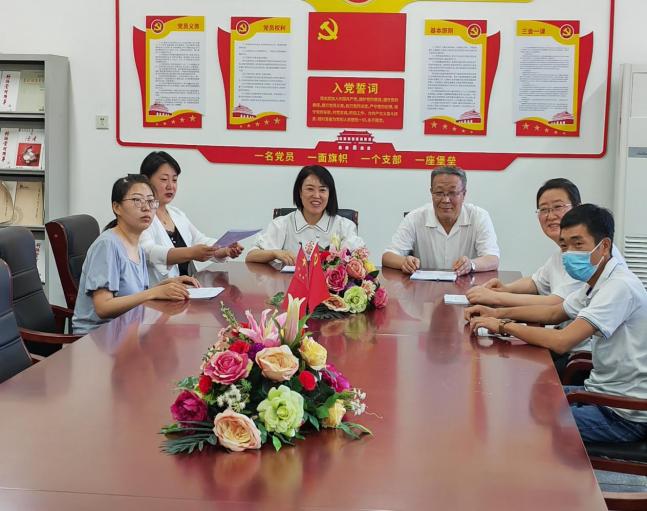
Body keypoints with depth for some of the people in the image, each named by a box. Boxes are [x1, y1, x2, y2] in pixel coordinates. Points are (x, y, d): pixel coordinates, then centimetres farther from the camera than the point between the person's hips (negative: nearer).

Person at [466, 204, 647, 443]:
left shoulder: (620, 287, -23)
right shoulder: (596, 284, 7)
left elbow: (562, 341, -30)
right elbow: (554, 312, 22)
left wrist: (503, 326, -18)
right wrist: (498, 313, 10)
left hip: (624, 415, -9)